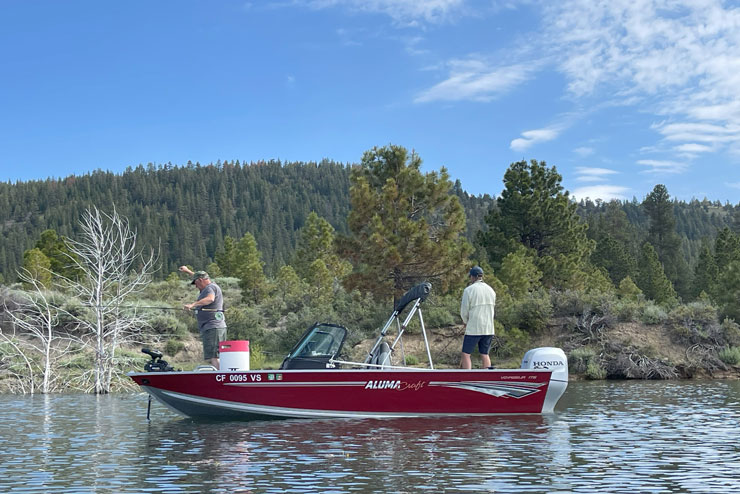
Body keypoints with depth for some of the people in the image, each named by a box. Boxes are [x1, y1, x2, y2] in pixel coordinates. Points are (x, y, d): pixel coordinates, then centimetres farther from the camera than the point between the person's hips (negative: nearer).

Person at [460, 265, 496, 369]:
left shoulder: (469, 290, -8)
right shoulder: (491, 290, 10)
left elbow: (464, 312, -7)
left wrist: (466, 322, 14)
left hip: (473, 329, -5)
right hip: (488, 329, 5)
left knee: (466, 355, 2)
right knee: (485, 355, 11)